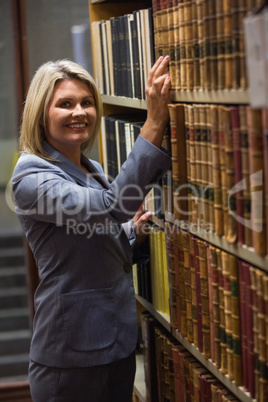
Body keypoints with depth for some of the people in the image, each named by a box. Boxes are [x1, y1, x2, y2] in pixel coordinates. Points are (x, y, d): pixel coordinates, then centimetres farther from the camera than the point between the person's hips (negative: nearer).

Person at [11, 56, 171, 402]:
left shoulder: (93, 171, 11)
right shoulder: (31, 175, -15)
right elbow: (109, 205, -31)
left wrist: (132, 232, 0)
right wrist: (154, 124, -35)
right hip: (71, 351, -8)